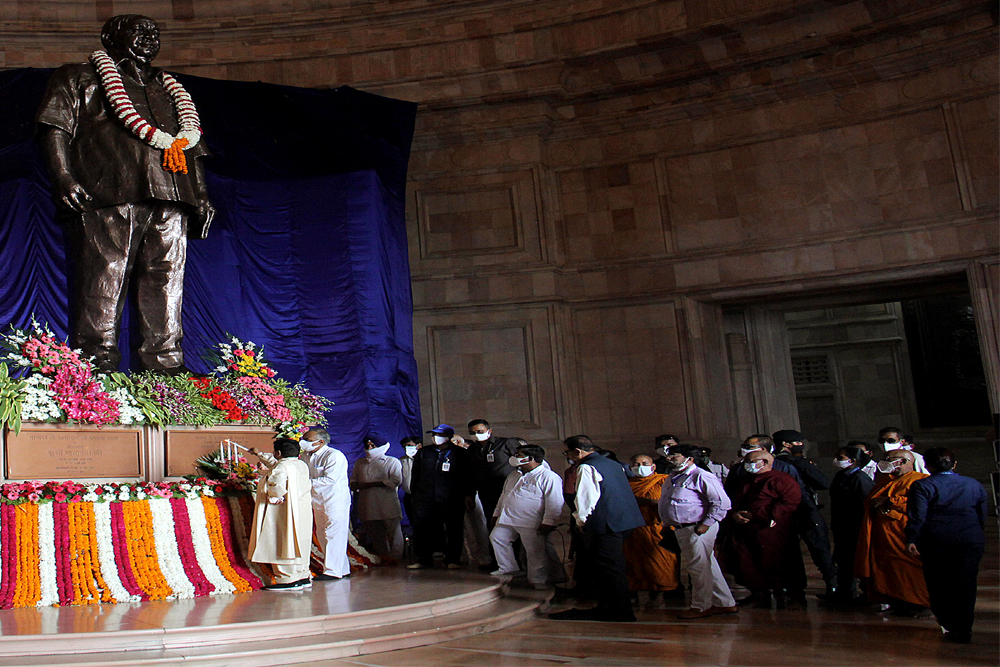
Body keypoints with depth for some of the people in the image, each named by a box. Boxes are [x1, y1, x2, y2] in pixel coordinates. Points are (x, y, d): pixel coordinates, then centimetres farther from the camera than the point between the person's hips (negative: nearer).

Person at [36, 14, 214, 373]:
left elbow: (192, 144, 29)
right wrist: (64, 177, -8)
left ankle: (167, 365, -3)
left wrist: (201, 193, 16)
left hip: (170, 198, 4)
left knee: (167, 281, -3)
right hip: (110, 196, -4)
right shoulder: (79, 78, 21)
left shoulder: (168, 88, 33)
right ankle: (97, 368, -10)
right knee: (104, 278, -11)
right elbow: (56, 129, 8)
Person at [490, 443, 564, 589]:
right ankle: (507, 569, 26)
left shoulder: (548, 477, -11)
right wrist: (497, 514, 23)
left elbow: (555, 503, -15)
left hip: (531, 525, -8)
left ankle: (539, 581, 13)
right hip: (507, 521, 8)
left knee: (535, 552, -3)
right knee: (497, 537, 11)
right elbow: (504, 495, 25)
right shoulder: (514, 475, 16)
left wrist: (548, 522, -20)